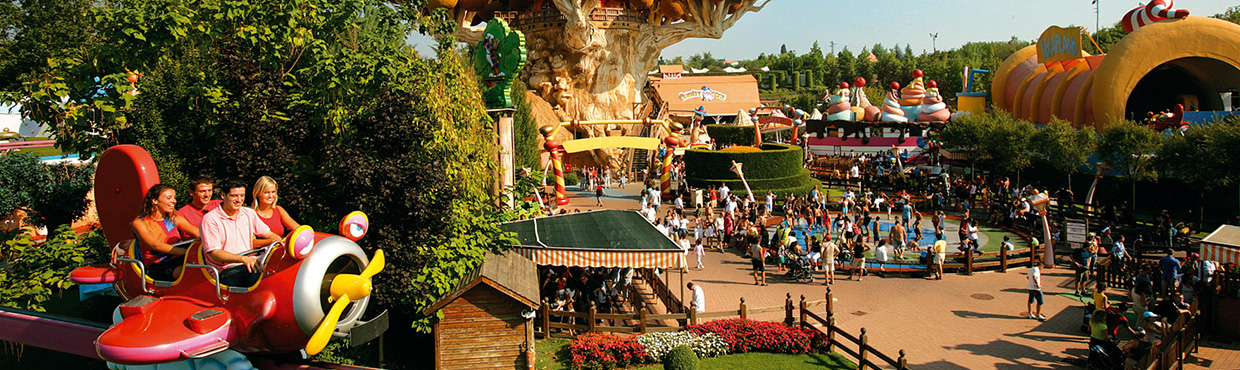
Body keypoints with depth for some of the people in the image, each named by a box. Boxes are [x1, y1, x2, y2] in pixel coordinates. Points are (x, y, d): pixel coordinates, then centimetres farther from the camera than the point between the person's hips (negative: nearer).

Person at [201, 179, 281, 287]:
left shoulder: (249, 213, 16)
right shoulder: (210, 219, -3)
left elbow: (270, 235, 20)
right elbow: (215, 254, -11)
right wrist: (243, 259, -26)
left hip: (250, 262, 5)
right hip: (226, 270, -5)